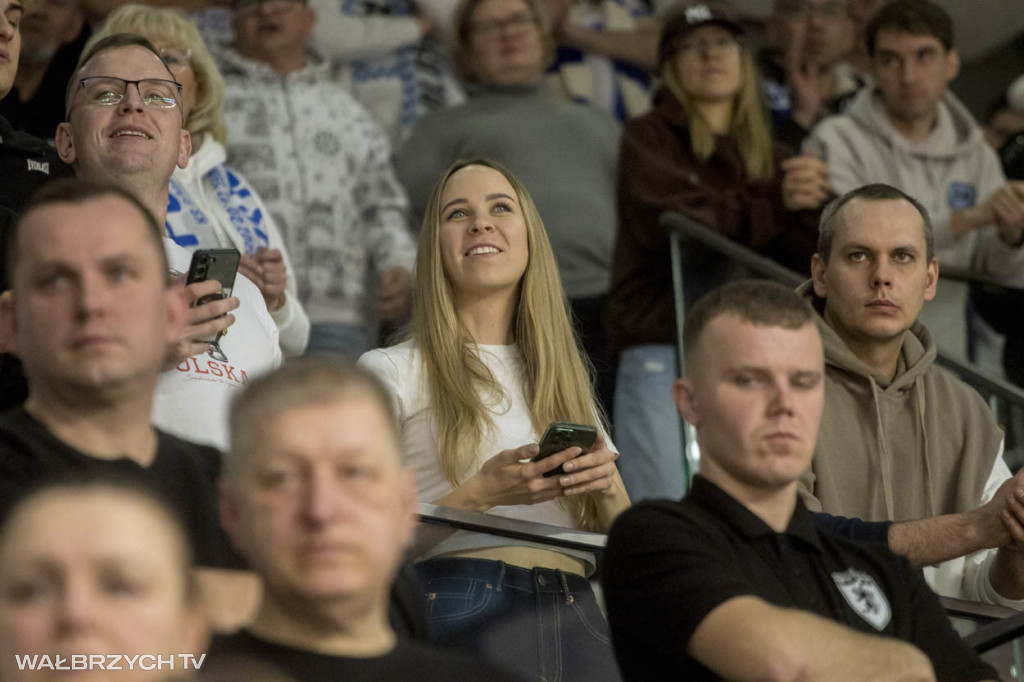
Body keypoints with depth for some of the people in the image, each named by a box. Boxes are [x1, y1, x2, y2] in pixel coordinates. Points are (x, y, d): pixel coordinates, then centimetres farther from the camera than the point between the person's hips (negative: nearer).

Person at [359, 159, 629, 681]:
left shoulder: (566, 383, 22)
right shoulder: (392, 373, 7)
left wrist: (607, 487, 0)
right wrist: (482, 493, -14)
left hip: (575, 615, 5)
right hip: (462, 611, -5)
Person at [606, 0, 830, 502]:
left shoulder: (767, 156, 20)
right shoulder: (648, 139, 7)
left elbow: (806, 254, 7)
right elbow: (674, 222, -10)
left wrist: (807, 205, -13)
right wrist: (774, 203, -7)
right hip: (663, 351, -4)